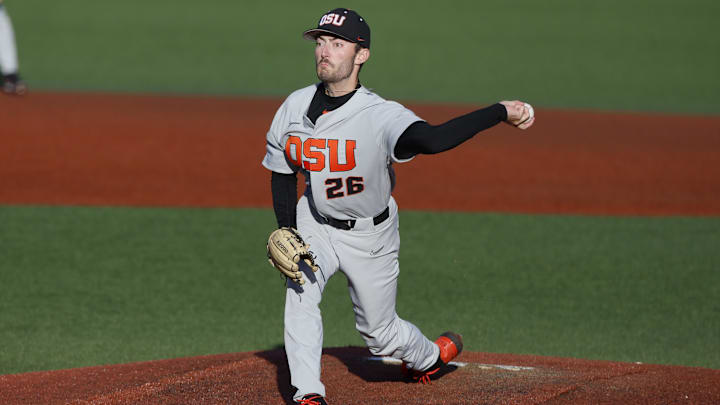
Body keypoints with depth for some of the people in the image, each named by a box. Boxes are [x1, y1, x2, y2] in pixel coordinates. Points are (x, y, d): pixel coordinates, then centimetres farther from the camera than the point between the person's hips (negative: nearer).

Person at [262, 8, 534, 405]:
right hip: (314, 222, 3)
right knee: (299, 292, -21)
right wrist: (287, 234, -11)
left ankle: (430, 355, 42)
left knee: (379, 332, 8)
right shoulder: (295, 106, -13)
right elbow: (281, 173, 1)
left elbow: (430, 139, -51)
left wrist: (501, 112, -58)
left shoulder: (380, 115, -30)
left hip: (369, 234, -3)